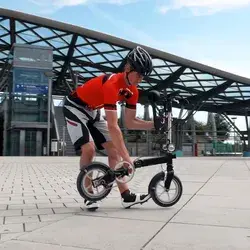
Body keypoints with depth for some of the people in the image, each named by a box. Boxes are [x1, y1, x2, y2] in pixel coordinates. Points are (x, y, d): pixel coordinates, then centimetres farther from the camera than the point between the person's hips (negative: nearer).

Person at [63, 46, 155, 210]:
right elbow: (113, 126, -41)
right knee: (89, 149, -23)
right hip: (75, 107, -8)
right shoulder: (112, 84, -36)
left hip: (93, 111, 8)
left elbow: (130, 122, -5)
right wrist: (127, 158, -41)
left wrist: (154, 124, -21)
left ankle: (127, 196, -2)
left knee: (114, 150, -2)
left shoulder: (132, 91, -10)